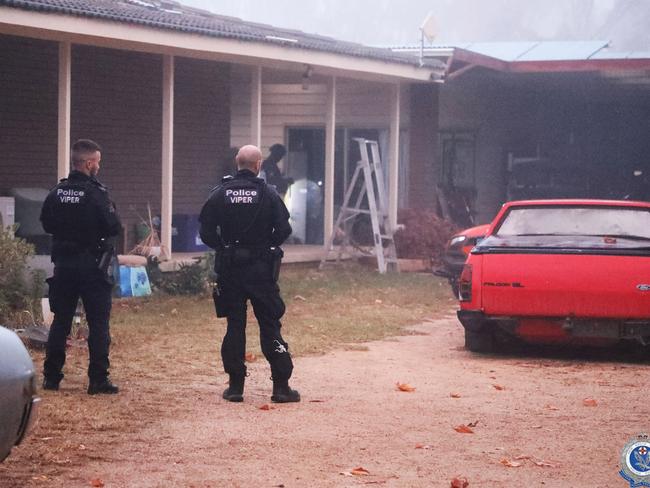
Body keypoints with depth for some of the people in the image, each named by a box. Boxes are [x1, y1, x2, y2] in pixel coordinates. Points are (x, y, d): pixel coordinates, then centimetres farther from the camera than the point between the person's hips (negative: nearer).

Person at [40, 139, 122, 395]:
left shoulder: (56, 192, 2)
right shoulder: (96, 193, -15)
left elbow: (46, 224, 11)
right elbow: (114, 228, -15)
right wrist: (111, 211, 4)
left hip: (63, 264, 5)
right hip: (92, 265, -5)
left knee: (60, 321, 12)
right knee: (98, 323, 1)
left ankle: (51, 376, 14)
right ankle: (98, 380, -1)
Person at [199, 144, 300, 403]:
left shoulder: (220, 193, -2)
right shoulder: (268, 193, -6)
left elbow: (206, 231, -4)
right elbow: (283, 229, -8)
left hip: (229, 268, 2)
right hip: (261, 269, -2)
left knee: (234, 325, 7)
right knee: (270, 324, 3)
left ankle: (235, 386, 8)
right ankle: (281, 387, 2)